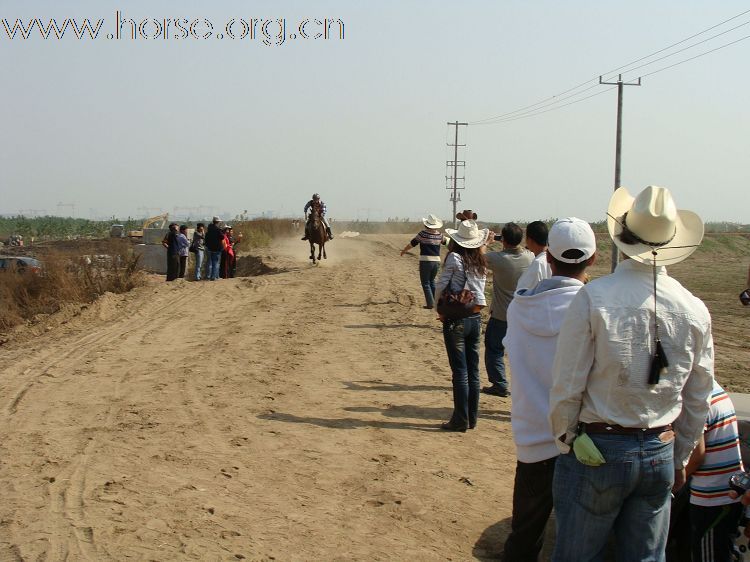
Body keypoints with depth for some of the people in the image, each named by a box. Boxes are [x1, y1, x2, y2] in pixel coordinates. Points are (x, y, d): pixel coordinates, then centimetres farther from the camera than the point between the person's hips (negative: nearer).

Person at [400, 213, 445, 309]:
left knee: (425, 283, 3)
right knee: (432, 281, 21)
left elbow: (412, 244, -2)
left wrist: (404, 250, 15)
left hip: (425, 261, -5)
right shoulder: (439, 235, 4)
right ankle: (434, 301, 21)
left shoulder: (423, 234, -10)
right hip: (437, 261, 5)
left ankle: (430, 303, -3)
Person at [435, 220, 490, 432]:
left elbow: (440, 287, -8)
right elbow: (480, 294, 10)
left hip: (456, 320, -6)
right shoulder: (481, 263, 7)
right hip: (475, 319, 6)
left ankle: (460, 420, 2)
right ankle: (472, 418, 17)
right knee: (473, 371, 11)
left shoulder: (454, 258, -11)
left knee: (460, 372, -2)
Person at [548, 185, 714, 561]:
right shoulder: (694, 309, -3)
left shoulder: (593, 298, -15)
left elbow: (567, 387, -12)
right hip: (660, 455, 4)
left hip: (597, 450, -4)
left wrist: (565, 442, 5)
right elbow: (697, 403, 7)